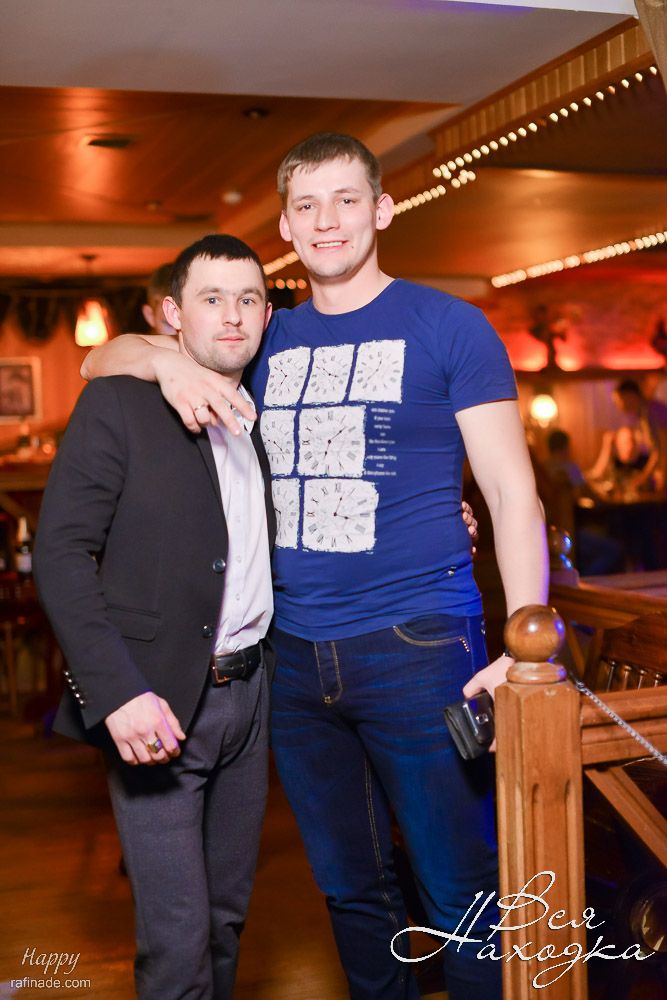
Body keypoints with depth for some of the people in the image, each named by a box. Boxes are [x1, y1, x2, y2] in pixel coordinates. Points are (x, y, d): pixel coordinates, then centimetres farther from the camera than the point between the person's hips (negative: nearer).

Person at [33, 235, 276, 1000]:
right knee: (177, 933, -1)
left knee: (227, 911, 17)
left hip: (247, 694, 6)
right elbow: (60, 554, -12)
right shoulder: (118, 405, -7)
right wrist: (117, 691, -22)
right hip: (157, 705, -5)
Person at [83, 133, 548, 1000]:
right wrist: (165, 358, -7)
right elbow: (98, 362, 16)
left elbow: (511, 490, -5)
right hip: (294, 657, 5)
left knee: (462, 893, 2)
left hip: (417, 644, -4)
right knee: (351, 889, 17)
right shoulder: (267, 340, 11)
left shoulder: (447, 327, -1)